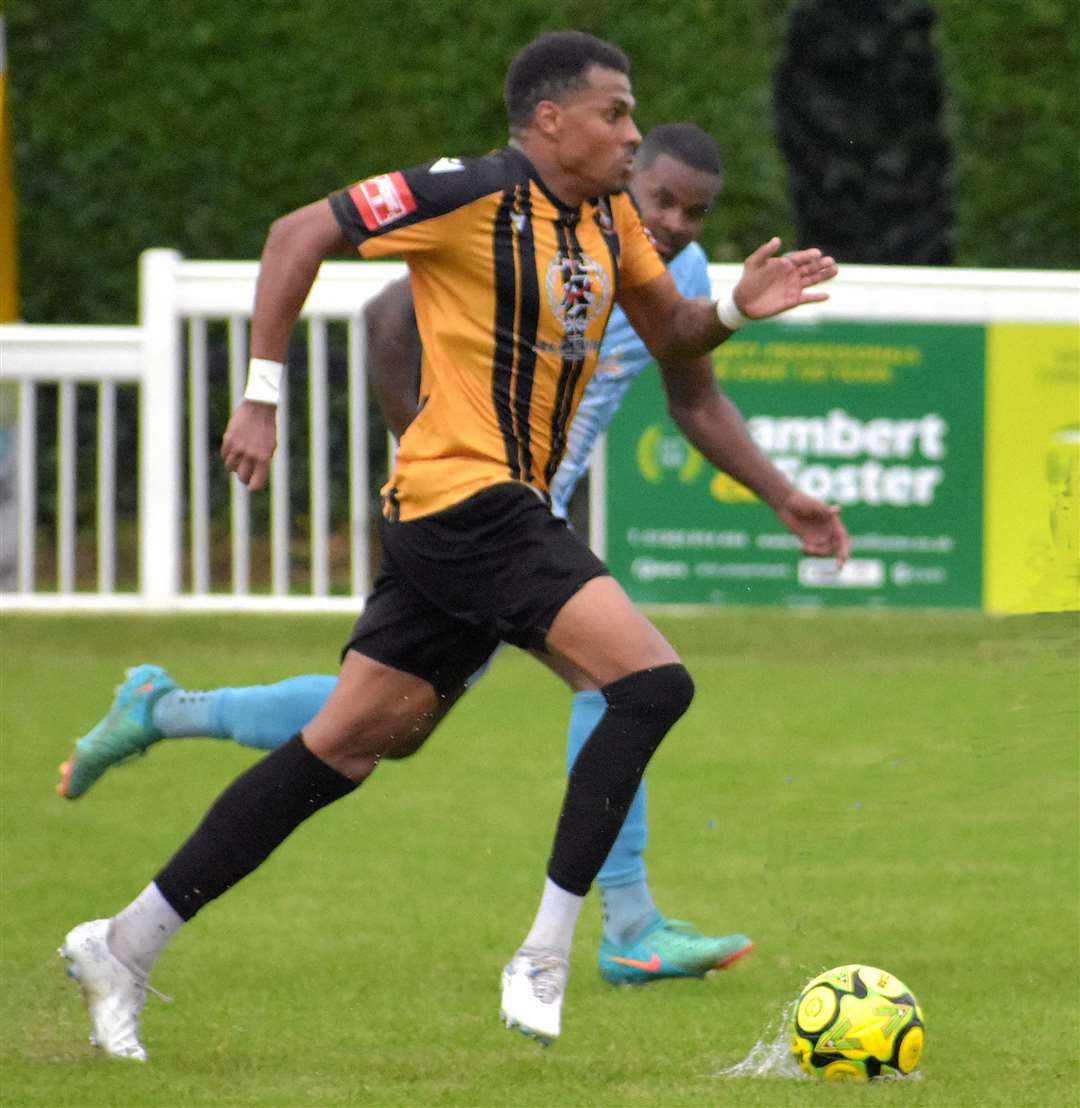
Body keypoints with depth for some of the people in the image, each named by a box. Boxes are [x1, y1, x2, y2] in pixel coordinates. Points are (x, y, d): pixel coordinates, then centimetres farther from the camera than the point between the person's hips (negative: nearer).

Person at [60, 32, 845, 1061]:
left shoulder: (607, 218, 13)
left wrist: (737, 306, 1)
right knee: (652, 682, -17)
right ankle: (542, 964, -15)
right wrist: (261, 398, -12)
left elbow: (671, 335, 23)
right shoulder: (475, 195, -13)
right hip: (466, 499, -9)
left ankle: (126, 944, 16)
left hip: (502, 513, 9)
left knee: (343, 749, 11)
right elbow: (299, 235, -10)